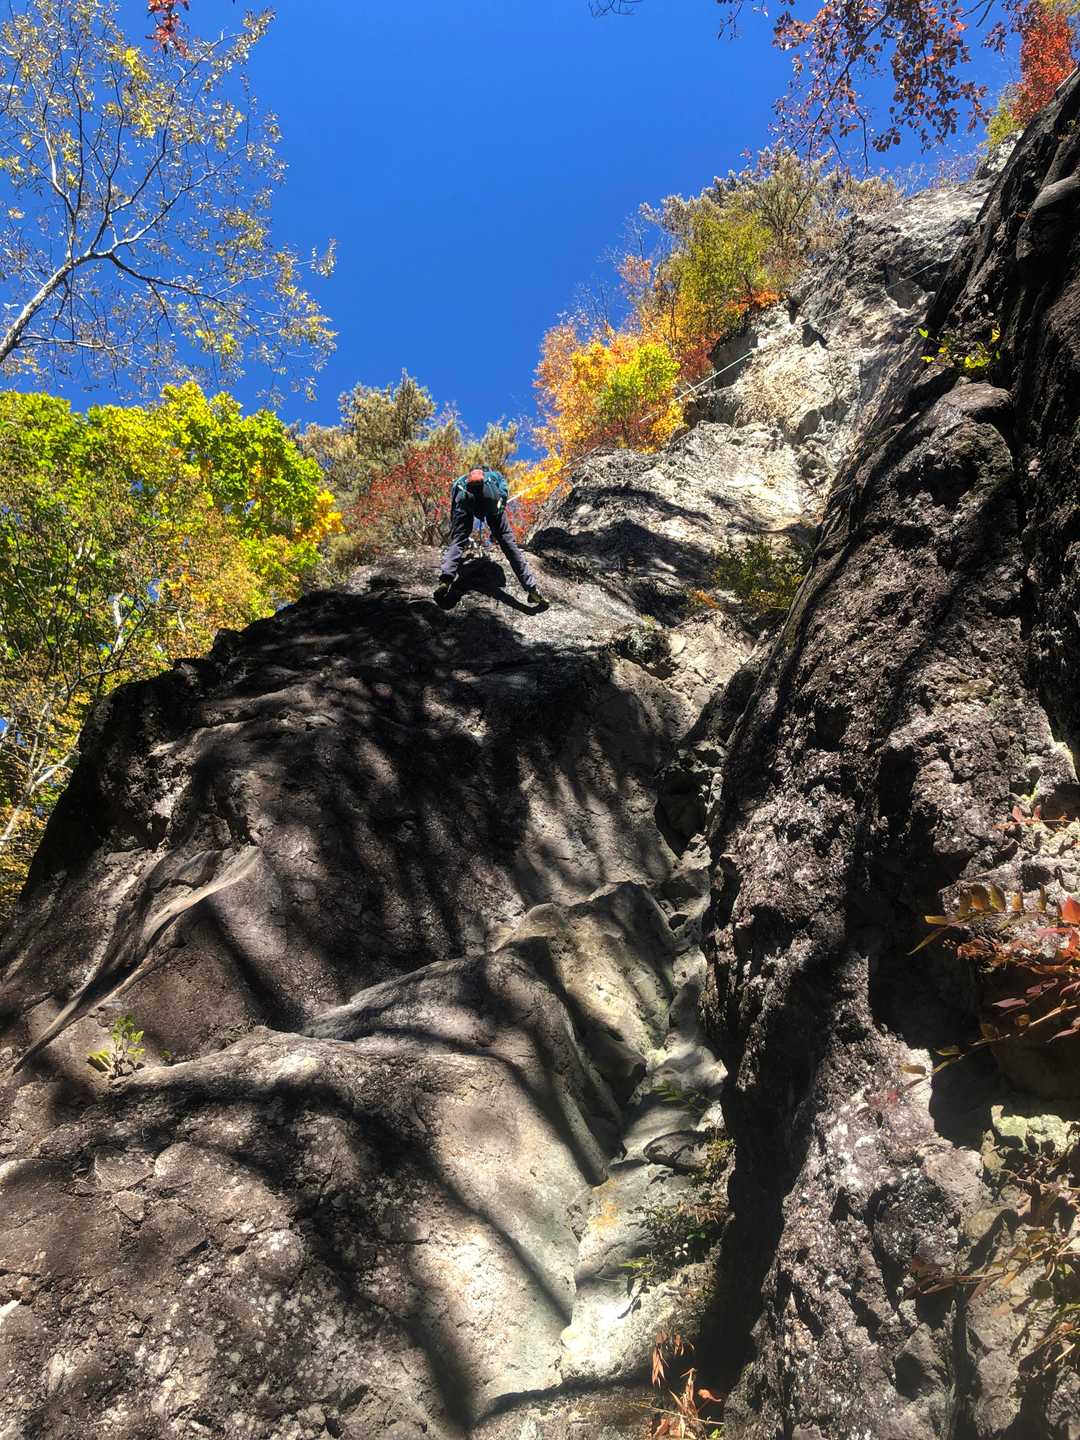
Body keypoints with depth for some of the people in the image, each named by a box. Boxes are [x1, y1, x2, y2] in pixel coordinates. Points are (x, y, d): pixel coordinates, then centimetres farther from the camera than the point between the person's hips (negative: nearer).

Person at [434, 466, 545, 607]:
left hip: (464, 495, 1)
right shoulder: (494, 475, 44)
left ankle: (445, 580, -30)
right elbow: (503, 493, 25)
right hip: (489, 495, -1)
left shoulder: (460, 480, 46)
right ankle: (531, 587, -8)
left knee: (457, 542, -3)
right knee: (508, 541, -2)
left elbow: (454, 509, 39)